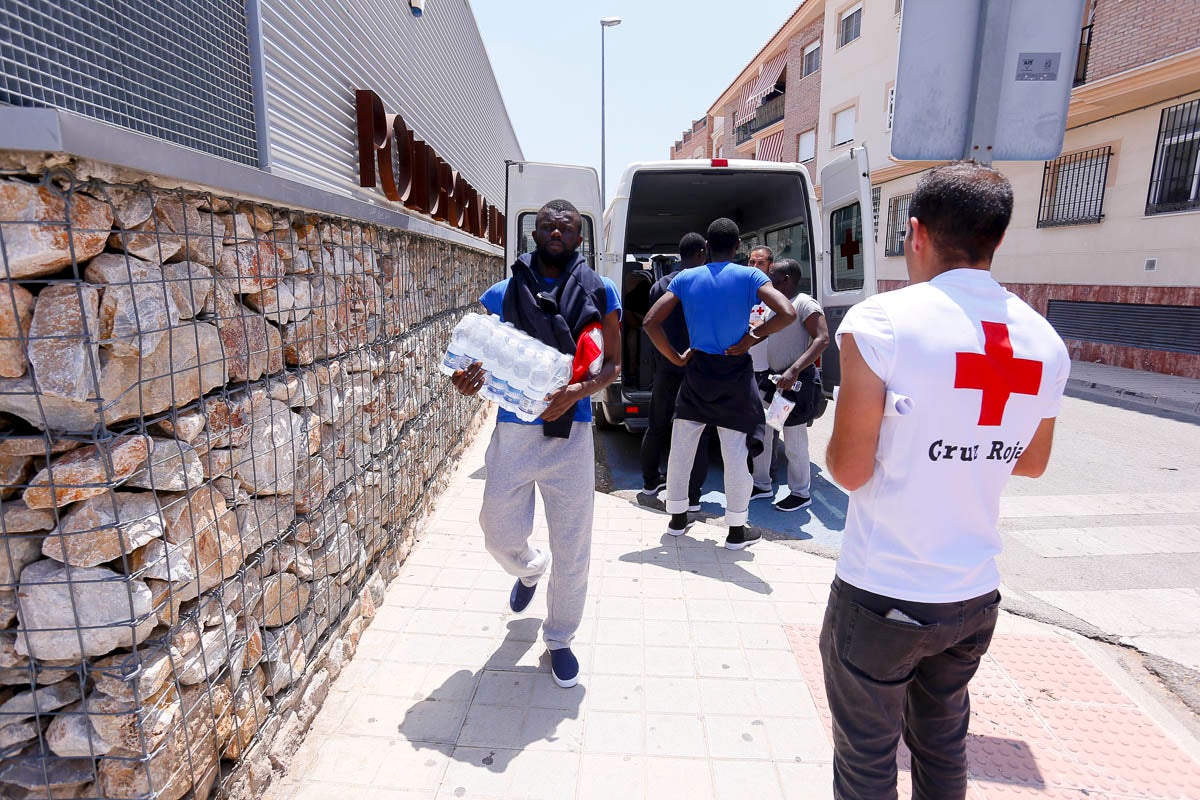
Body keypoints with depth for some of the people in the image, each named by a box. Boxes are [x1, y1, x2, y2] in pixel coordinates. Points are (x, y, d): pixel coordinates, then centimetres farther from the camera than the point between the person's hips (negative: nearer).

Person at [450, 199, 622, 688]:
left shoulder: (598, 293, 3)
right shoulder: (501, 295, 6)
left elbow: (613, 364, 3)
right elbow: (482, 359, 10)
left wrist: (575, 392, -17)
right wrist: (467, 382, -14)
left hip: (570, 433, -1)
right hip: (512, 431, 1)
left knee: (571, 549, 6)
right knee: (500, 533, 8)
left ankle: (560, 638, 31)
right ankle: (529, 570, 47)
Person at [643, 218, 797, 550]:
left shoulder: (686, 278, 2)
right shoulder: (749, 276, -4)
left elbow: (651, 321, -3)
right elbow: (788, 313, -17)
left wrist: (676, 358, 2)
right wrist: (753, 336, -7)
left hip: (697, 373, 2)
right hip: (735, 375, -2)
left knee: (681, 447, 15)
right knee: (737, 454, 6)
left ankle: (677, 518, 26)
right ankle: (736, 531, 15)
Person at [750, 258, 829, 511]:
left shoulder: (804, 304, -13)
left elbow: (822, 339, -23)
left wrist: (794, 371, -31)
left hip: (796, 381, -9)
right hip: (773, 377, 9)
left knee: (794, 441, -1)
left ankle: (800, 494, 15)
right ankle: (762, 485, 27)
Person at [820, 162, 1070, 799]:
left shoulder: (880, 322, -18)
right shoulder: (1045, 341, 1)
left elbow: (850, 469, -17)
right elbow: (1031, 462, 14)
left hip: (881, 597, -5)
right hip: (976, 597, 6)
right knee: (943, 739, 26)